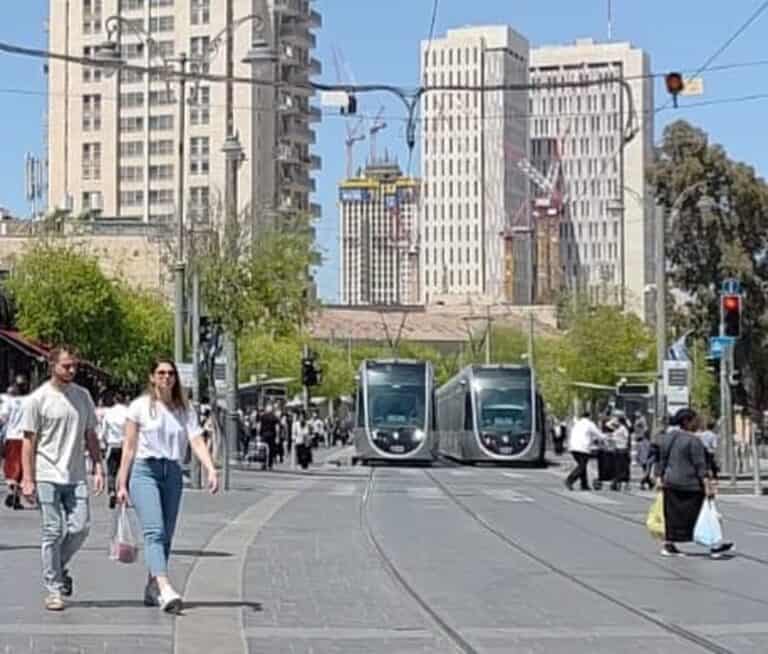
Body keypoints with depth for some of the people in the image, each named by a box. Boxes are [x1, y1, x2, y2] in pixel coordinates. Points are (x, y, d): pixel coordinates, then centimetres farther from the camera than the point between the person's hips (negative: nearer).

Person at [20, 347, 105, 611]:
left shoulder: (83, 396, 10)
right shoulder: (37, 399, -4)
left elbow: (90, 436, 15)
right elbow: (29, 441, -3)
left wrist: (98, 468, 6)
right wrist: (27, 480, -8)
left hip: (76, 476, 4)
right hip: (47, 476, -4)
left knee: (80, 527, -2)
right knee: (53, 532, -2)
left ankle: (58, 567, 24)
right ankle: (54, 589, 6)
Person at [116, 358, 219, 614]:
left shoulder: (185, 410, 10)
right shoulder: (140, 406, 3)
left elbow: (197, 441, -2)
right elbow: (129, 448, 3)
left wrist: (211, 470, -18)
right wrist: (122, 484, 0)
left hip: (173, 473, 4)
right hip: (144, 470, -4)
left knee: (166, 536, 6)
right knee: (154, 532, -18)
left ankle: (152, 590, 18)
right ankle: (165, 590, -32)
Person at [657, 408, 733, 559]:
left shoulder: (667, 437, 7)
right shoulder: (693, 440, -15)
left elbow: (663, 460, 13)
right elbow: (700, 465, -16)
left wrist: (661, 478, 20)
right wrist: (707, 485, -16)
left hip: (671, 484, 7)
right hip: (690, 485, -7)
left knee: (673, 517, 11)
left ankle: (668, 546, 11)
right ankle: (714, 548, 3)